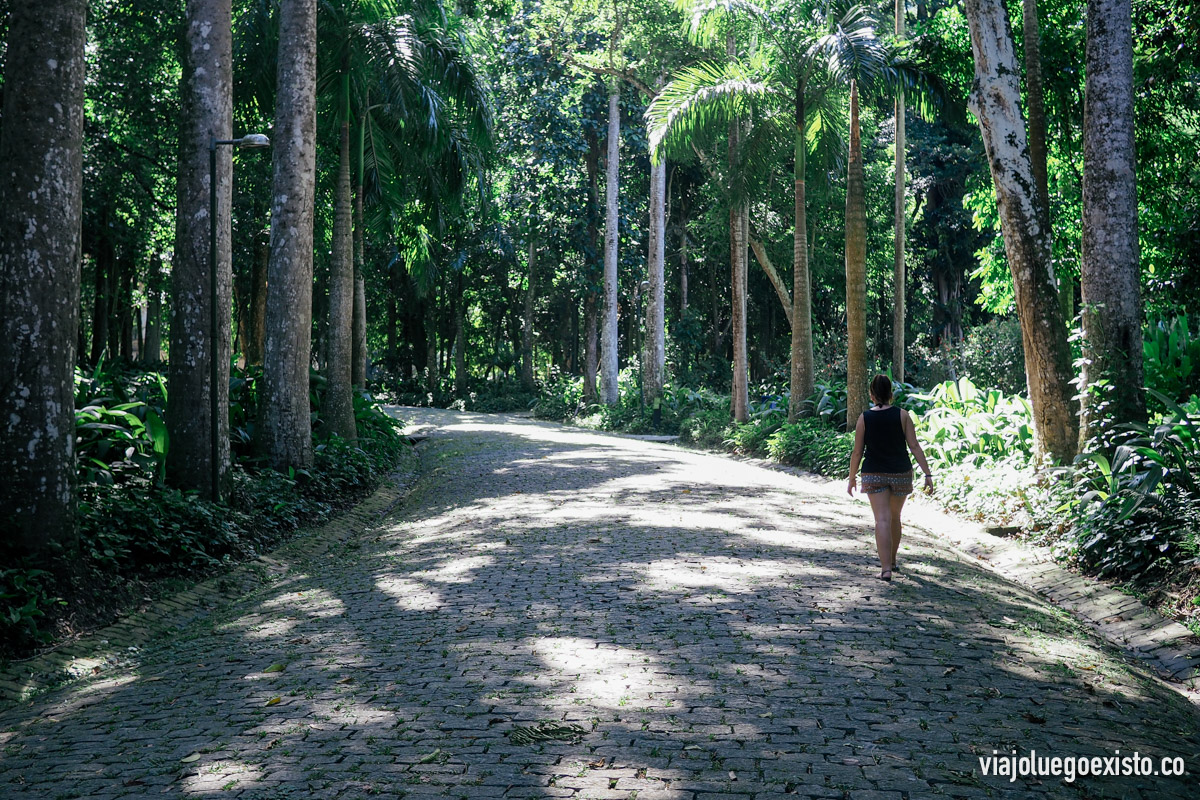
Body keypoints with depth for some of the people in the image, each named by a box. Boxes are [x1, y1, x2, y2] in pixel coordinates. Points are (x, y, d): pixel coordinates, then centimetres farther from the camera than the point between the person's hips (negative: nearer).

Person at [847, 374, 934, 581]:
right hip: (900, 474, 2)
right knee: (894, 517, 20)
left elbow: (857, 452, -4)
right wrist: (928, 474, -5)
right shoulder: (901, 415, -6)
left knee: (882, 520, -7)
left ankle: (886, 568, -19)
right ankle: (891, 560, 36)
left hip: (874, 475, -2)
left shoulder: (864, 418, -7)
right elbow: (914, 446, -8)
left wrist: (852, 478, 7)